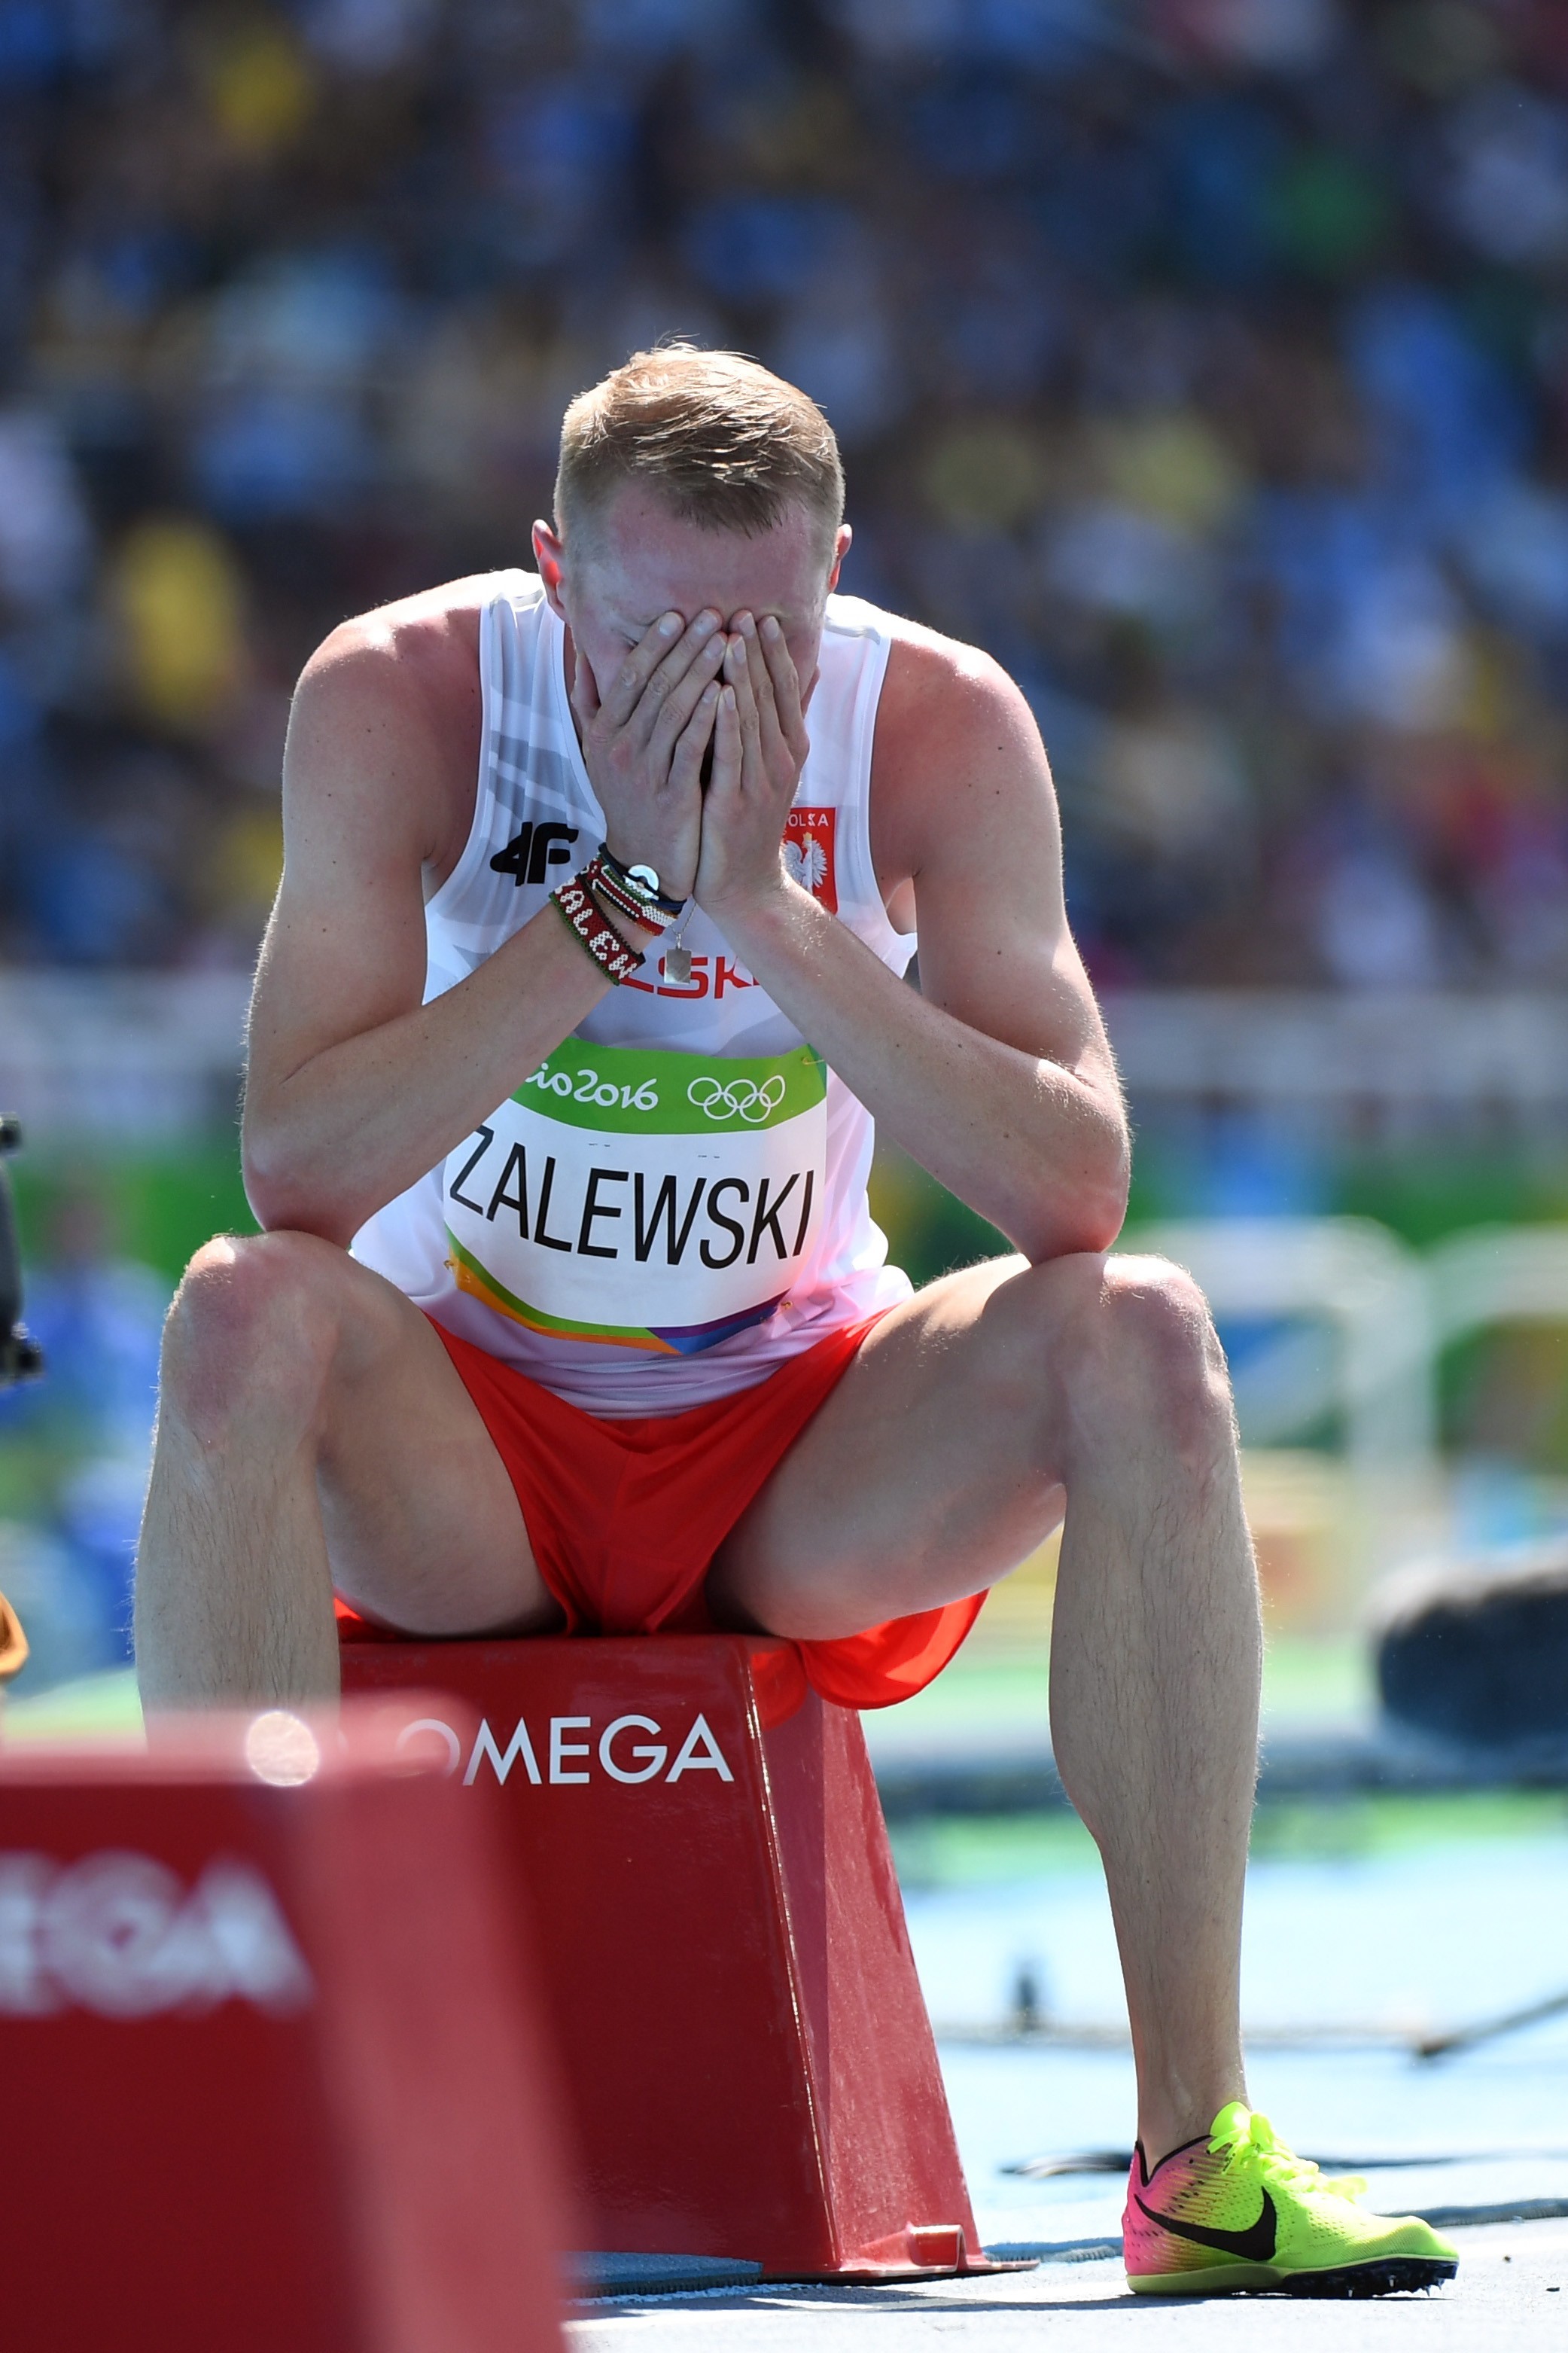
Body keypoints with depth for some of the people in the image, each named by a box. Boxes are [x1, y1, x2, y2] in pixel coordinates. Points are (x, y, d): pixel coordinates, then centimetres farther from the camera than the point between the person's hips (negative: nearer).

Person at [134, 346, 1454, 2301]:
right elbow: (293, 1175, -26)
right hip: (463, 1444, -1)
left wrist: (766, 909, -32)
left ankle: (1194, 2150, -23)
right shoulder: (397, 697, -16)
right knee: (245, 1315, -33)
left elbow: (1079, 1189, -23)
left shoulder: (940, 724, -13)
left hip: (800, 1444, 1)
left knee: (1139, 1337, -27)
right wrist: (620, 894, -31)